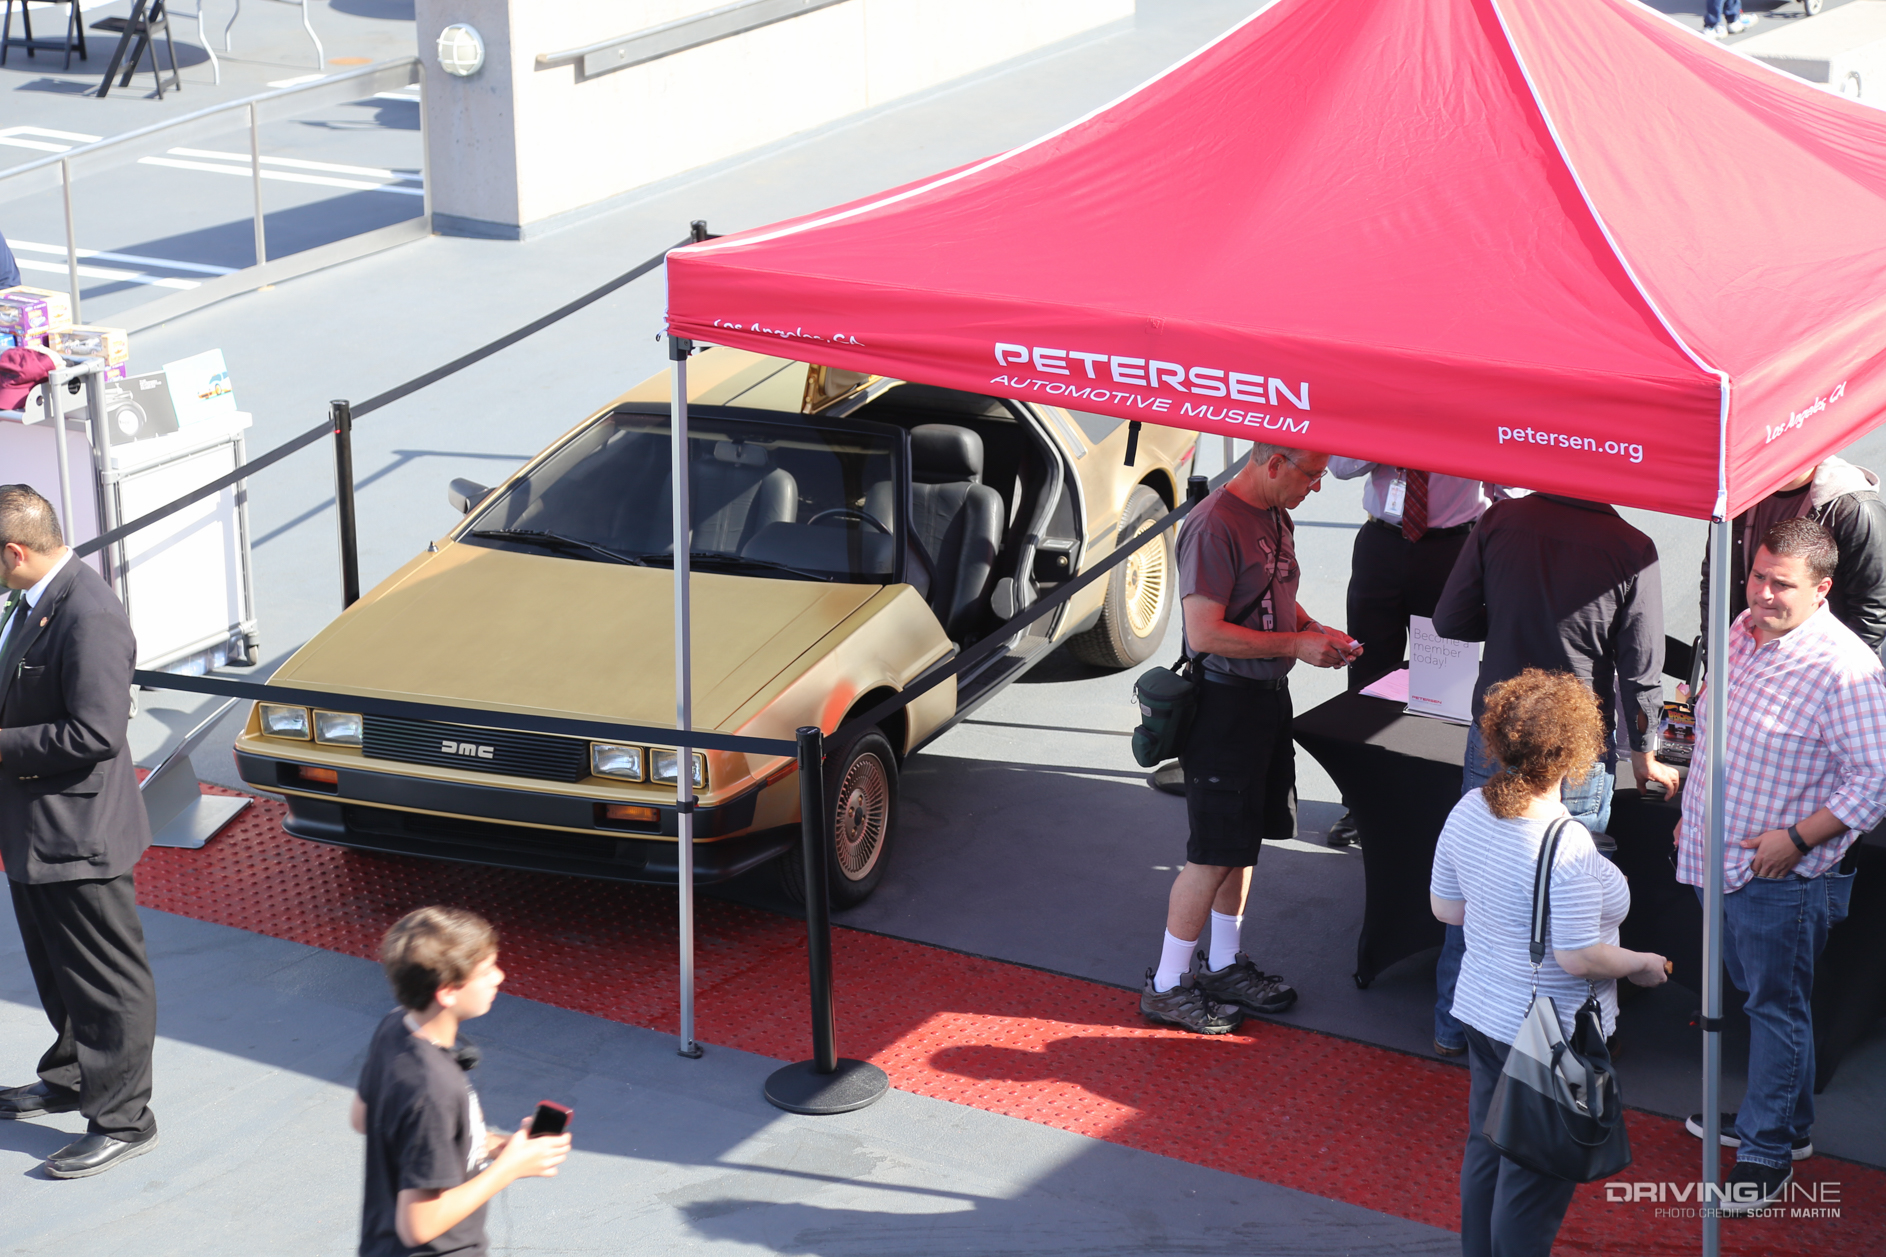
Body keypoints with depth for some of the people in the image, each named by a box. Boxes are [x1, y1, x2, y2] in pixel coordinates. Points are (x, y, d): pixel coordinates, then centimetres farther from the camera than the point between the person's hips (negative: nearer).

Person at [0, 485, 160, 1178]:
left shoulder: (88, 618, -26)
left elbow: (95, 733, -28)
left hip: (78, 831, -10)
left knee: (107, 980, 3)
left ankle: (122, 1120, 13)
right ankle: (72, 1076, 43)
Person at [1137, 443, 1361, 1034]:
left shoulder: (1275, 516, 8)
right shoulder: (1215, 525, -22)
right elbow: (1205, 634, -25)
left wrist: (1314, 627, 4)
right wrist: (1296, 643, -20)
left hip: (1268, 695, 9)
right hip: (1224, 701, -9)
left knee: (1245, 839, 17)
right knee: (1214, 852, -3)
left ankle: (1224, 964, 30)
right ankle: (1167, 984, 7)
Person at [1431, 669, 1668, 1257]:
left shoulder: (1469, 811, -5)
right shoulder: (1566, 846, -29)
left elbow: (1446, 907, 7)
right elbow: (1578, 959, -25)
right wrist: (1642, 965, -7)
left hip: (1481, 1012, 8)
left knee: (1485, 1153, 22)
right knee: (1533, 1182, 6)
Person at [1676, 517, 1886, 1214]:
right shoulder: (1743, 632, 3)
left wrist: (1797, 838, -22)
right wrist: (1694, 814, 19)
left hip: (1780, 876, -8)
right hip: (1719, 858, 8)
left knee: (1776, 1007, 5)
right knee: (1759, 996, 21)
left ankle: (1767, 1152, 16)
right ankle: (1783, 1118, 38)